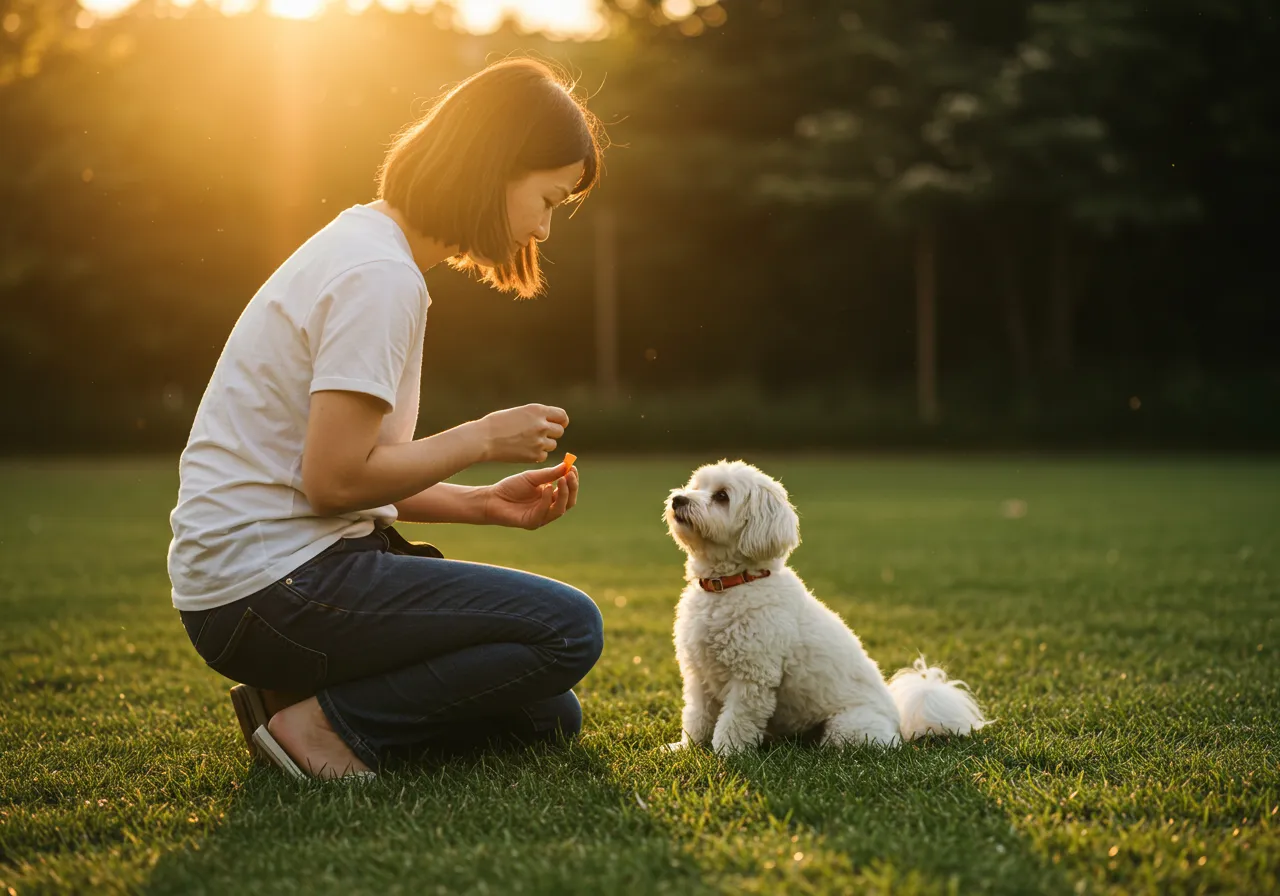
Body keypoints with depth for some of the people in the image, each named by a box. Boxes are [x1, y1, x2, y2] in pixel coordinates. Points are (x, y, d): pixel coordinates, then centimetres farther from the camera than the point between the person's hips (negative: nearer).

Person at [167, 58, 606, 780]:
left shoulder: (366, 243, 16)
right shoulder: (381, 277, -16)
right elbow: (334, 479, -21)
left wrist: (489, 503, 6)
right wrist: (484, 437, -9)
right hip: (268, 586, -10)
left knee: (549, 719, 7)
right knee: (569, 628, -17)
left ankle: (314, 704, 5)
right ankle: (328, 720, -11)